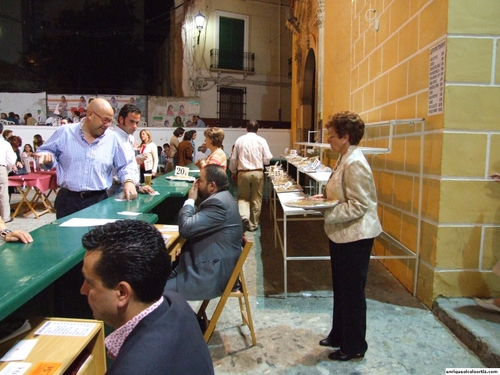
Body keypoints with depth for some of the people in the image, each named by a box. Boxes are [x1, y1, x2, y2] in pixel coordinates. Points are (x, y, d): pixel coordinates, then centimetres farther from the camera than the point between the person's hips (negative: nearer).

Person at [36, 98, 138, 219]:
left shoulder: (112, 138, 4)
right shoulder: (65, 132, 2)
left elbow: (125, 165, 9)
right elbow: (44, 151, 9)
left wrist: (128, 181, -10)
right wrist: (47, 157, -14)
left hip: (99, 200, 1)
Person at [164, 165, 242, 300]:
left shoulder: (218, 203, -23)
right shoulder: (220, 197, 10)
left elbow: (185, 228, -23)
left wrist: (190, 200, -11)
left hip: (212, 275, -10)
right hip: (212, 265, 10)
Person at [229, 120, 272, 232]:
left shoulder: (239, 140, 1)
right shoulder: (261, 140, -3)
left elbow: (233, 158, 7)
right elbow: (267, 159, -3)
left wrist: (233, 172, 22)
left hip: (243, 172, 1)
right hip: (257, 173, 0)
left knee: (243, 197, 14)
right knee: (256, 199, 11)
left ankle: (244, 216, -12)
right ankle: (253, 224, 18)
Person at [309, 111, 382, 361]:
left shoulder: (355, 164, -22)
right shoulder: (344, 159, 9)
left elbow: (358, 206, -25)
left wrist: (325, 212, -23)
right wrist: (325, 197, 4)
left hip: (355, 236, -10)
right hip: (341, 235, 10)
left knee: (352, 293, 6)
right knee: (340, 289, 21)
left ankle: (354, 347, 25)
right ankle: (339, 335, 39)